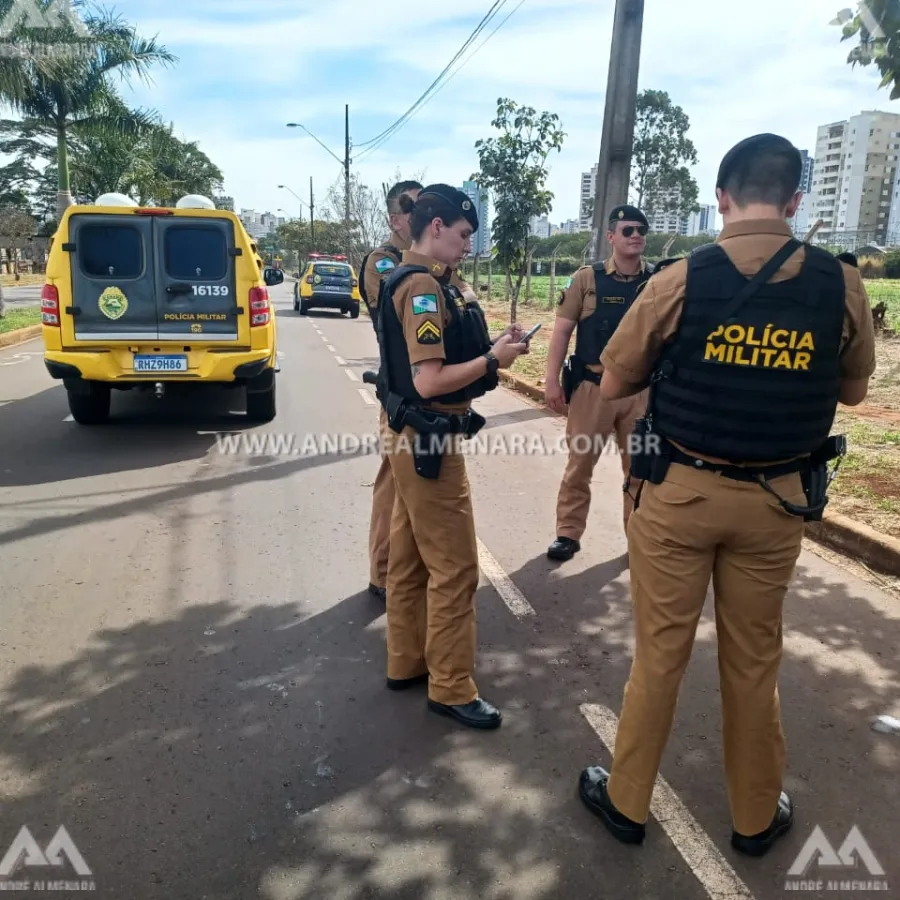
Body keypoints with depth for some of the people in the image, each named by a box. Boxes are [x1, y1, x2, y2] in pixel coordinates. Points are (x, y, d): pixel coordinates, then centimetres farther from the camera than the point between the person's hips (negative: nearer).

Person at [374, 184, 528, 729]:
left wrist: (489, 348, 2)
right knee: (454, 567, -1)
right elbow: (428, 381, -25)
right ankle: (451, 688, 12)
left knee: (410, 558, 17)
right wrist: (492, 360, -14)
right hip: (429, 443, -10)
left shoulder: (418, 281, 14)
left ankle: (407, 662, 31)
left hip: (414, 438, 10)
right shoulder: (423, 286, -18)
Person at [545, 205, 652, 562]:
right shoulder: (587, 278, -1)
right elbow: (562, 330, -2)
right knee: (580, 462, 6)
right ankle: (568, 533, 20)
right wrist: (552, 380, -9)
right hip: (592, 387, -2)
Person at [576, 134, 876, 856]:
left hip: (681, 492, -2)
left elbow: (612, 385, -3)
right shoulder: (842, 285, -4)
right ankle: (756, 816, 37)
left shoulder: (681, 281, -11)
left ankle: (627, 800, 30)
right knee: (754, 661, 17)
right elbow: (852, 390, 11)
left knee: (660, 652, 12)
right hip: (777, 501, 2)